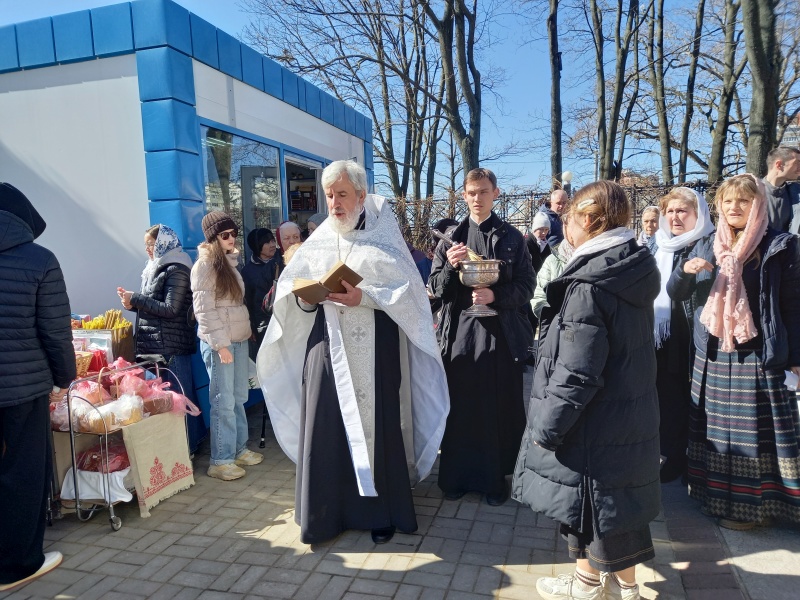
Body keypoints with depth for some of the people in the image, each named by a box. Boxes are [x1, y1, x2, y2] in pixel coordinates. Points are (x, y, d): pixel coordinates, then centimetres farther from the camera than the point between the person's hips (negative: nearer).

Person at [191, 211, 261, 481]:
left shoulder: (229, 261, 15)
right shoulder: (205, 265, -10)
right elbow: (204, 309, -15)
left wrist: (247, 329, 15)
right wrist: (220, 344, -18)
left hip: (239, 339, 8)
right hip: (218, 342, -8)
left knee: (239, 398, 13)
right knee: (224, 402, -4)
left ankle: (239, 449, 25)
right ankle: (221, 461, 5)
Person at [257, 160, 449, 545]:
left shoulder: (383, 236, 0)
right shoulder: (318, 241, 11)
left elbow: (407, 291, -8)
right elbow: (291, 289, 11)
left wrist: (364, 297, -20)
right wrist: (308, 295, -11)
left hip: (374, 351, -3)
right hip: (327, 347, 3)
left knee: (376, 427, 1)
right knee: (323, 426, 2)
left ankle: (381, 512, 19)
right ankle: (326, 512, 19)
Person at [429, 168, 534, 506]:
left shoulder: (512, 238, 5)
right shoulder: (452, 239, 9)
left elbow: (526, 286, 0)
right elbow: (436, 289, 5)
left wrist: (495, 295, -17)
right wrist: (450, 266, -14)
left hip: (501, 335, -1)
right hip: (460, 334, 1)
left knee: (500, 410, 4)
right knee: (459, 410, 5)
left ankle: (495, 478, 21)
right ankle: (457, 476, 22)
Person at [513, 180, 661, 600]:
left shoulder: (588, 285, -23)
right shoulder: (634, 271, 3)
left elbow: (576, 373, -24)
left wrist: (546, 426, -14)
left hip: (594, 424, -8)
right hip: (630, 415, 8)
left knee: (587, 499, 11)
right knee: (615, 497, 20)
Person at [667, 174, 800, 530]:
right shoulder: (705, 248, 8)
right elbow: (676, 294, 9)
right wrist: (685, 269, -12)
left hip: (758, 358, -4)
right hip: (711, 357, 4)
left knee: (753, 431, 2)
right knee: (716, 430, 11)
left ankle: (748, 505, 17)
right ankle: (717, 495, 25)